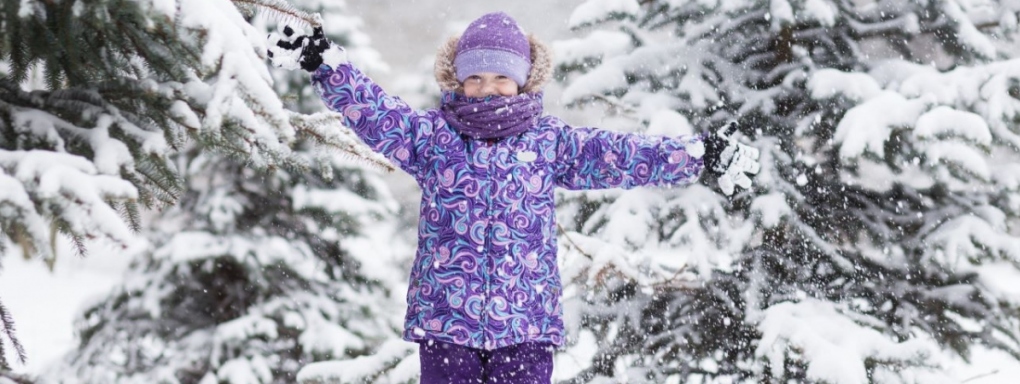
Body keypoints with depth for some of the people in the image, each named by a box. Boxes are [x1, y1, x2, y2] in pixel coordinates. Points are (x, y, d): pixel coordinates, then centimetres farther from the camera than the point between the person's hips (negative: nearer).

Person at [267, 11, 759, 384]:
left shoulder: (549, 140, 8)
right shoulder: (431, 134, 6)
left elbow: (620, 155, 2)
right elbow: (374, 112, -6)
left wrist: (697, 154, -8)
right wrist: (327, 66, -22)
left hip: (526, 321, 0)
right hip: (444, 317, 0)